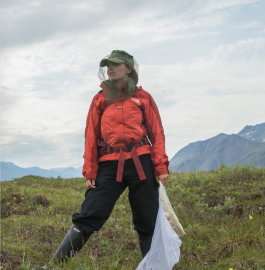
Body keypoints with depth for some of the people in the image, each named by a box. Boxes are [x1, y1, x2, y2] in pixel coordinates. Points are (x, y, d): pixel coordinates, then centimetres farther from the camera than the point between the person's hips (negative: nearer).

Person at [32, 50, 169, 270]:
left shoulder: (143, 97, 10)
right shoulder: (100, 99, 14)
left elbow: (157, 133, 6)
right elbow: (91, 136, 10)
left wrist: (161, 167, -4)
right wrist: (89, 171, 2)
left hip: (141, 164, 0)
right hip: (109, 166, 1)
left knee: (148, 222, 4)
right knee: (88, 216, -6)